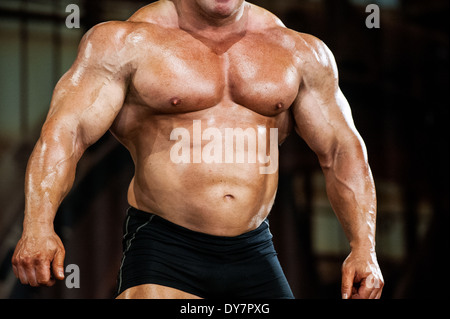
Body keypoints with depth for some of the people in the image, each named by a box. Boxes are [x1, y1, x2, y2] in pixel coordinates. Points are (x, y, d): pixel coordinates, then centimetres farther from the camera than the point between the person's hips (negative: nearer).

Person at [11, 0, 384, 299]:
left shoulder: (302, 54, 10)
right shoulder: (127, 42, -1)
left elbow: (343, 148, 11)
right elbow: (64, 130, -10)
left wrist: (363, 247, -3)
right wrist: (38, 226, -26)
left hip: (254, 257, 4)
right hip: (163, 249, -4)